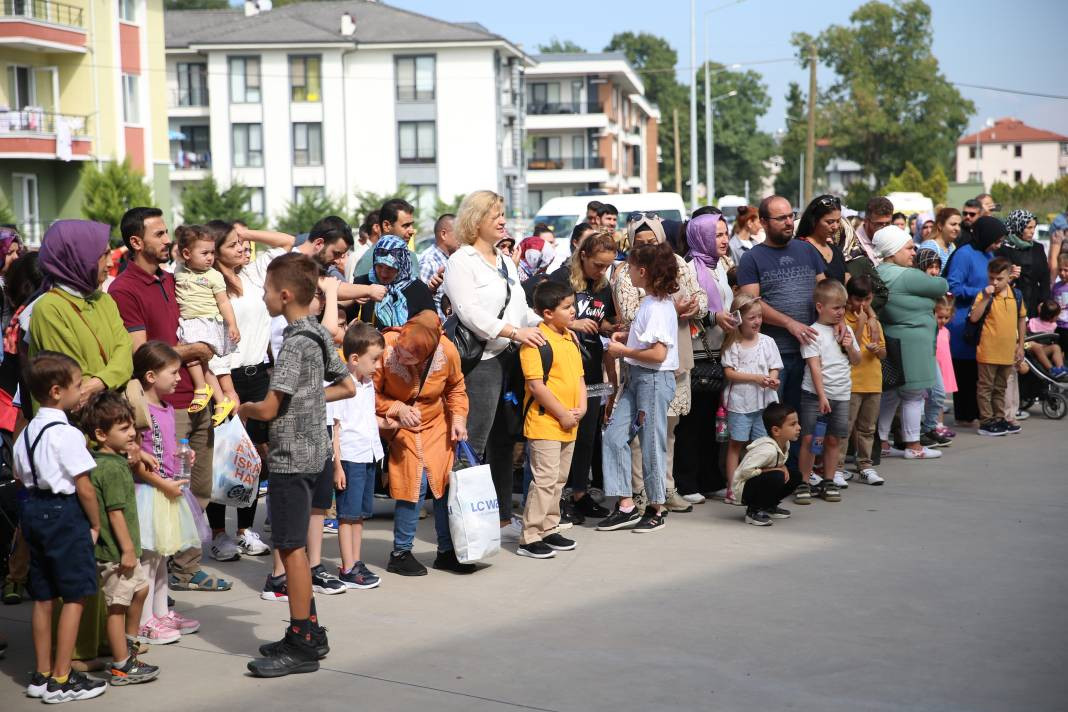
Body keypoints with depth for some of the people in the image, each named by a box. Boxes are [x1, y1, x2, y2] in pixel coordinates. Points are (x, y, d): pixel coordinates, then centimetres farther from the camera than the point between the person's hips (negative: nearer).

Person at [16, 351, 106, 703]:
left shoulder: (27, 433, 9)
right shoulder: (67, 434, -16)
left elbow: (21, 476, 15)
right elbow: (84, 488, -15)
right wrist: (96, 524, -5)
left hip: (34, 511, 9)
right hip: (64, 514, -9)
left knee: (44, 597, 15)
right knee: (74, 597, -1)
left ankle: (42, 675, 22)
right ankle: (61, 680, 1)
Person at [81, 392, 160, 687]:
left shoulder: (113, 461, 10)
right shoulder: (112, 468, -20)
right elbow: (115, 512, -22)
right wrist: (127, 549, -20)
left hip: (120, 550, 11)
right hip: (115, 550, -11)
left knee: (140, 588, 24)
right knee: (118, 605, -2)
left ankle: (127, 644, 37)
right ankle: (122, 667, 6)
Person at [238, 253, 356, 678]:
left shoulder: (295, 343, -17)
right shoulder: (318, 335, 10)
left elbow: (269, 409, -19)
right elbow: (347, 387, 20)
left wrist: (244, 408, 1)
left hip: (291, 456, -10)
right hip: (309, 451, 10)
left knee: (291, 548, -4)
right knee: (293, 546, 16)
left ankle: (301, 646, 1)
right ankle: (309, 632, 22)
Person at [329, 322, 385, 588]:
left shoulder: (368, 384, 12)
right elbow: (334, 428, -14)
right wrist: (337, 465, -16)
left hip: (369, 457, 8)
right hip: (349, 458, -8)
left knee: (360, 513, 13)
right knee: (348, 514, -2)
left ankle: (356, 562, 20)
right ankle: (348, 570, 2)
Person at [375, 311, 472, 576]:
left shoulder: (447, 352, -20)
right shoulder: (385, 348, -28)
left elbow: (455, 387, 3)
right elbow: (371, 394, -16)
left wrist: (458, 417, -9)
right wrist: (397, 409, -28)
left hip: (437, 425, 3)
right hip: (400, 426, -3)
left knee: (447, 483, 2)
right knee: (416, 483, -14)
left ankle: (447, 551, 18)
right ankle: (400, 553, 1)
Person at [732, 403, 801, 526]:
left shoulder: (785, 444, -3)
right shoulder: (768, 450, -32)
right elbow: (746, 471, -34)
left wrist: (783, 467, -8)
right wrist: (775, 470, -24)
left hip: (758, 481, 9)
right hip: (743, 487, -9)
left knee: (795, 477, 4)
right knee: (777, 477, -32)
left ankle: (768, 506, 17)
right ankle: (754, 511, -13)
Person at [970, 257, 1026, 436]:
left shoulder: (1016, 295, 4)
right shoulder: (984, 295, -9)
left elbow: (1021, 320, 13)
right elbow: (973, 318, -20)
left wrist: (1020, 346, 13)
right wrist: (986, 298, -26)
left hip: (1008, 352, 5)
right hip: (988, 351, -5)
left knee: (1000, 388, 16)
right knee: (986, 387, 3)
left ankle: (999, 419, 26)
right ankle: (986, 422, 8)